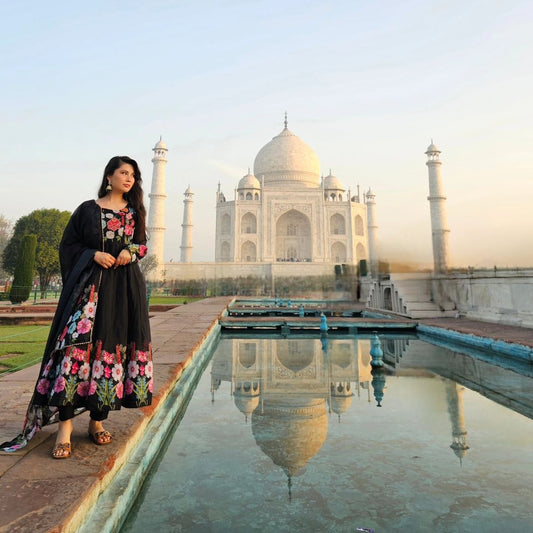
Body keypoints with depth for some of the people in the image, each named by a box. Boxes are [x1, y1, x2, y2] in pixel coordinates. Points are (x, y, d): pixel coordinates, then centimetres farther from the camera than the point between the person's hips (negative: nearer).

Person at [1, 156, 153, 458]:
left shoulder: (135, 211, 15)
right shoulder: (88, 209, 9)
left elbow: (142, 243, 18)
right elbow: (69, 244, 9)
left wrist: (131, 252, -4)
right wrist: (93, 254, -9)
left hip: (126, 286, 2)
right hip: (90, 283, -2)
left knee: (111, 347, 2)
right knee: (78, 343, -12)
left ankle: (98, 420, 12)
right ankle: (65, 424, -4)